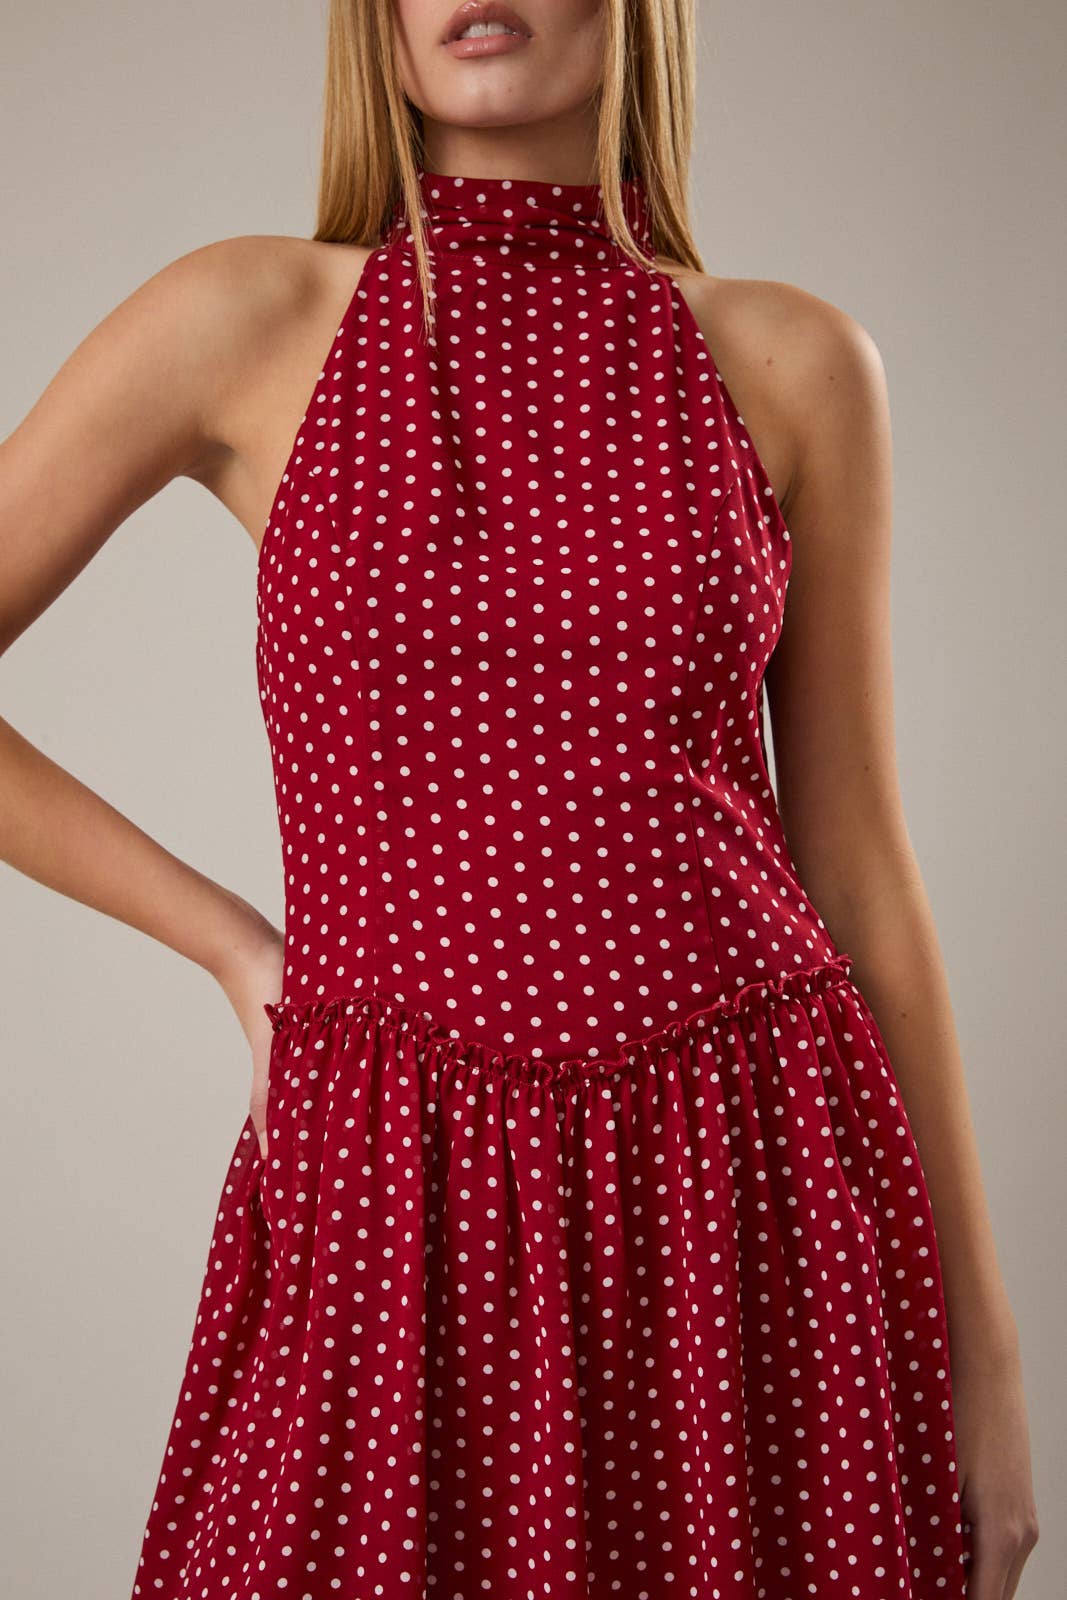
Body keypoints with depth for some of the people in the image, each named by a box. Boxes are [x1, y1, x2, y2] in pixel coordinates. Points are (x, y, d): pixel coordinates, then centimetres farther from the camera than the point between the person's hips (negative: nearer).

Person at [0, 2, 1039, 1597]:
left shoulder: (795, 365, 3)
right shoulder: (247, 322, 0)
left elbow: (856, 865, 6)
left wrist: (984, 1350, 6)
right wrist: (233, 945, 1)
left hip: (758, 1181, 1)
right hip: (395, 1215, -1)